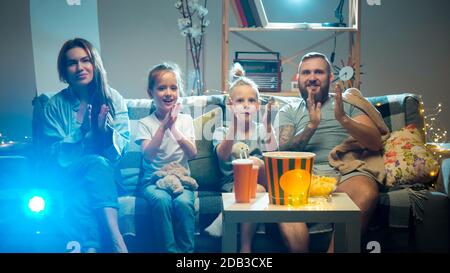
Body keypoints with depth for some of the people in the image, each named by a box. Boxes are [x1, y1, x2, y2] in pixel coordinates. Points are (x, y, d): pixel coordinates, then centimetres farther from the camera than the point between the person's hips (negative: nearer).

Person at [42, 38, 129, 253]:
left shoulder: (113, 98, 3)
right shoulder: (55, 105, 3)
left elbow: (122, 147, -1)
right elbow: (54, 155, -3)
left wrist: (105, 127, -22)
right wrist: (81, 131, -18)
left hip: (110, 171, 1)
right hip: (71, 174, -1)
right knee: (98, 162, -35)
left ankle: (90, 247, -37)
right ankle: (118, 243, -43)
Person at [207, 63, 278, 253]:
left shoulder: (260, 130, 13)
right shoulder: (221, 132, 6)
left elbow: (272, 153, -7)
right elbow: (223, 155, -17)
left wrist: (267, 123, -18)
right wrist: (235, 123, -27)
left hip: (260, 180, 1)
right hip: (233, 183, -1)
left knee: (255, 161, -29)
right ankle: (246, 247, -23)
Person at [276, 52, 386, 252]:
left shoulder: (348, 103, 21)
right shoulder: (288, 111, 22)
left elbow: (375, 144, 7)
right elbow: (283, 152, 6)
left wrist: (343, 118, -9)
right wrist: (311, 126, -9)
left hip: (346, 172, 1)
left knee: (366, 193, -35)